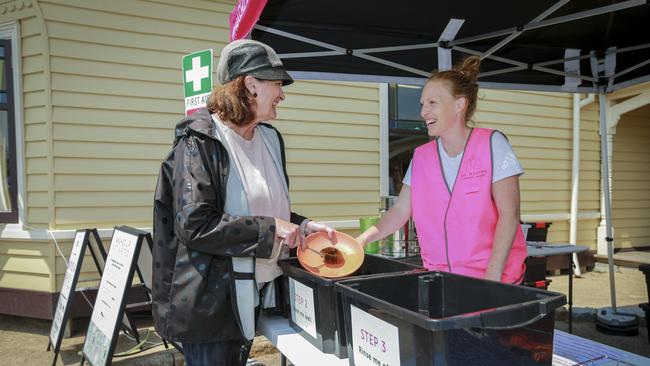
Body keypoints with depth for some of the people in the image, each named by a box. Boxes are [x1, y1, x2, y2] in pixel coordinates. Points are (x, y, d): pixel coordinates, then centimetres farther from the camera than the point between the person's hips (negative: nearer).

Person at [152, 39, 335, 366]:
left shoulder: (269, 139, 7)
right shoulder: (200, 142, -16)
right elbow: (195, 226, -24)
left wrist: (302, 225, 0)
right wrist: (270, 229, -22)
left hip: (256, 290, 8)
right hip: (209, 299, -8)